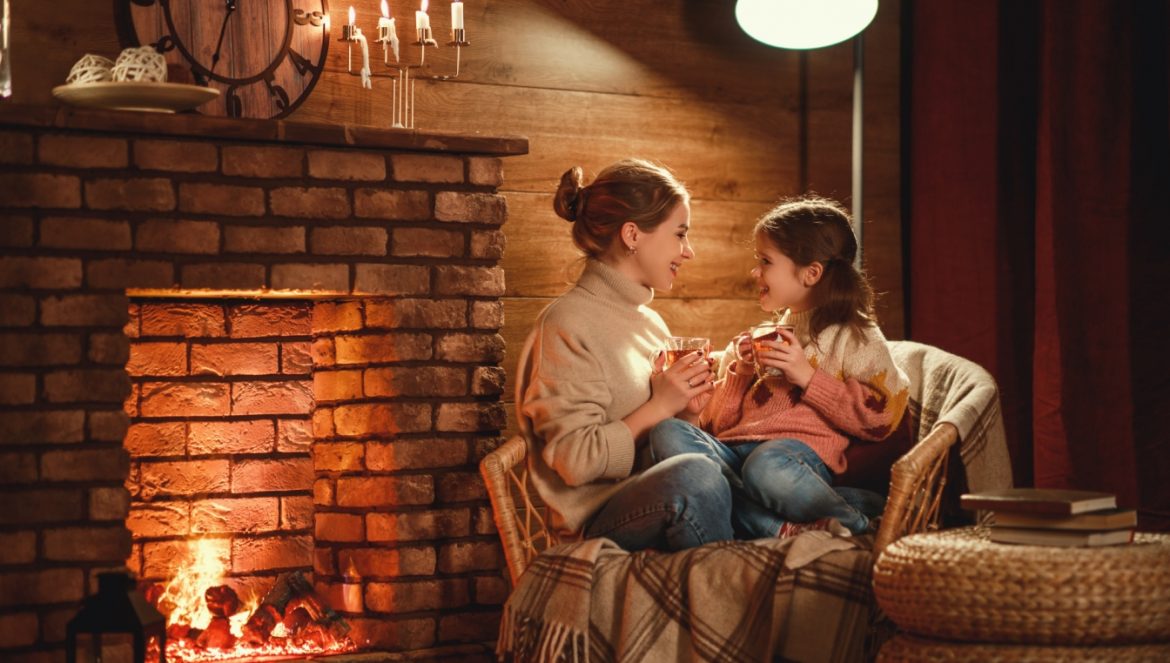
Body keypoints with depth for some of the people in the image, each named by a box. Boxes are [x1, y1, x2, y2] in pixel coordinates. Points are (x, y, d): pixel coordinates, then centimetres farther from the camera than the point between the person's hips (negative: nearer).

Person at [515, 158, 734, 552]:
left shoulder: (650, 323, 19)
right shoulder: (567, 324, -7)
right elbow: (573, 461, -14)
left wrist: (686, 405, 7)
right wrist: (658, 407, -11)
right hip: (597, 525, -8)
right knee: (694, 475, -37)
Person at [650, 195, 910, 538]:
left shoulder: (853, 336, 14)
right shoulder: (762, 338, 32)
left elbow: (878, 416, -1)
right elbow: (717, 421, 28)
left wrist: (808, 377, -4)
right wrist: (738, 375, 10)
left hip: (801, 449, -6)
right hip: (731, 451, 6)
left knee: (766, 463, -42)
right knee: (667, 433, -25)